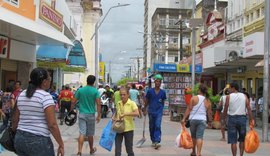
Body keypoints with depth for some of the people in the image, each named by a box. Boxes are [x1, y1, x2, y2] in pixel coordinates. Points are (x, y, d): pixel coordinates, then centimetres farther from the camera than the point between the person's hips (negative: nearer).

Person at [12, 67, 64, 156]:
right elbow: (52, 125, -17)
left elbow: (15, 120, 13)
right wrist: (61, 144, -10)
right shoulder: (45, 96, -13)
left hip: (20, 138, 7)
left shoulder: (21, 95, 8)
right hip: (39, 141, -7)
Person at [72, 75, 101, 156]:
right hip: (91, 115, -1)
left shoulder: (80, 90, 0)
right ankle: (91, 149, 32)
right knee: (90, 134, 14)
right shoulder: (95, 91, -5)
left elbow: (74, 102, 1)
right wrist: (99, 115, -7)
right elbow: (98, 104, -11)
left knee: (82, 133, -2)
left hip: (82, 114, 1)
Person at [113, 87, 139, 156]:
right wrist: (114, 117, 2)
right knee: (117, 149, 3)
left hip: (128, 129, -4)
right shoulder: (118, 103, 5)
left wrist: (125, 114, -26)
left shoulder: (132, 103, -9)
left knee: (129, 149, 9)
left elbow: (137, 113, -23)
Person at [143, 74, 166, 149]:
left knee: (158, 126, -14)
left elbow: (163, 102, 11)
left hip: (159, 112, -1)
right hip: (151, 111, 1)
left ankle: (157, 142, -19)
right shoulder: (150, 91, -2)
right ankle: (153, 141, 26)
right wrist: (145, 110, 8)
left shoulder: (163, 92, 0)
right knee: (151, 127, 11)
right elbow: (147, 101, 6)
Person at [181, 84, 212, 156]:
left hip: (193, 119, -1)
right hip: (202, 120, 1)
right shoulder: (207, 101, 3)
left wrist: (184, 118, -7)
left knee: (193, 136, 15)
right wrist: (210, 121, 21)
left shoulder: (194, 98, -5)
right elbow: (209, 113, 8)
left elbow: (189, 109, -9)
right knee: (200, 137, -2)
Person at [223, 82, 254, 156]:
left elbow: (225, 109, -1)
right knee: (242, 140, 16)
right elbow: (249, 108, -1)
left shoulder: (229, 97, -2)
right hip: (242, 118, 2)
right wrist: (251, 119, 0)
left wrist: (224, 117, 14)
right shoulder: (244, 96, 5)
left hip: (232, 118, -2)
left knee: (233, 141, 3)